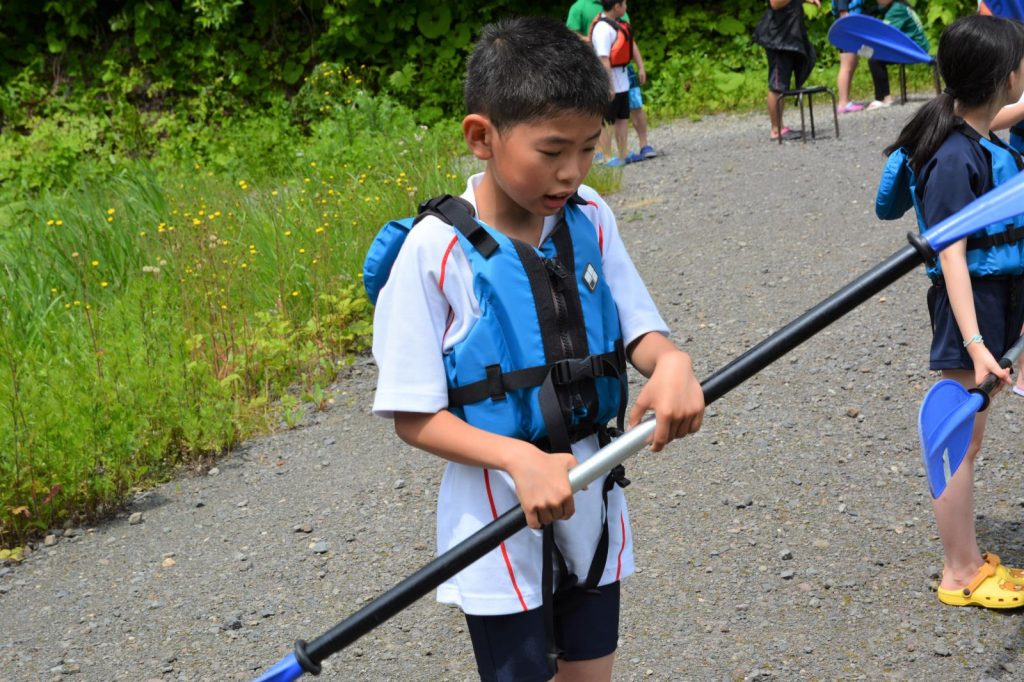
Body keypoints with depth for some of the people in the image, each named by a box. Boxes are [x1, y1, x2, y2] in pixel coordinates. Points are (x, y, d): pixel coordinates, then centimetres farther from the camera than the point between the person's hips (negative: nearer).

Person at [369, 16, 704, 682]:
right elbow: (415, 415, -14)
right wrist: (521, 458, -28)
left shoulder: (590, 218, -3)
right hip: (499, 527, -4)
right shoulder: (436, 249, -17)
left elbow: (639, 329, 1)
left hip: (593, 511, 5)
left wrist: (671, 361, -24)